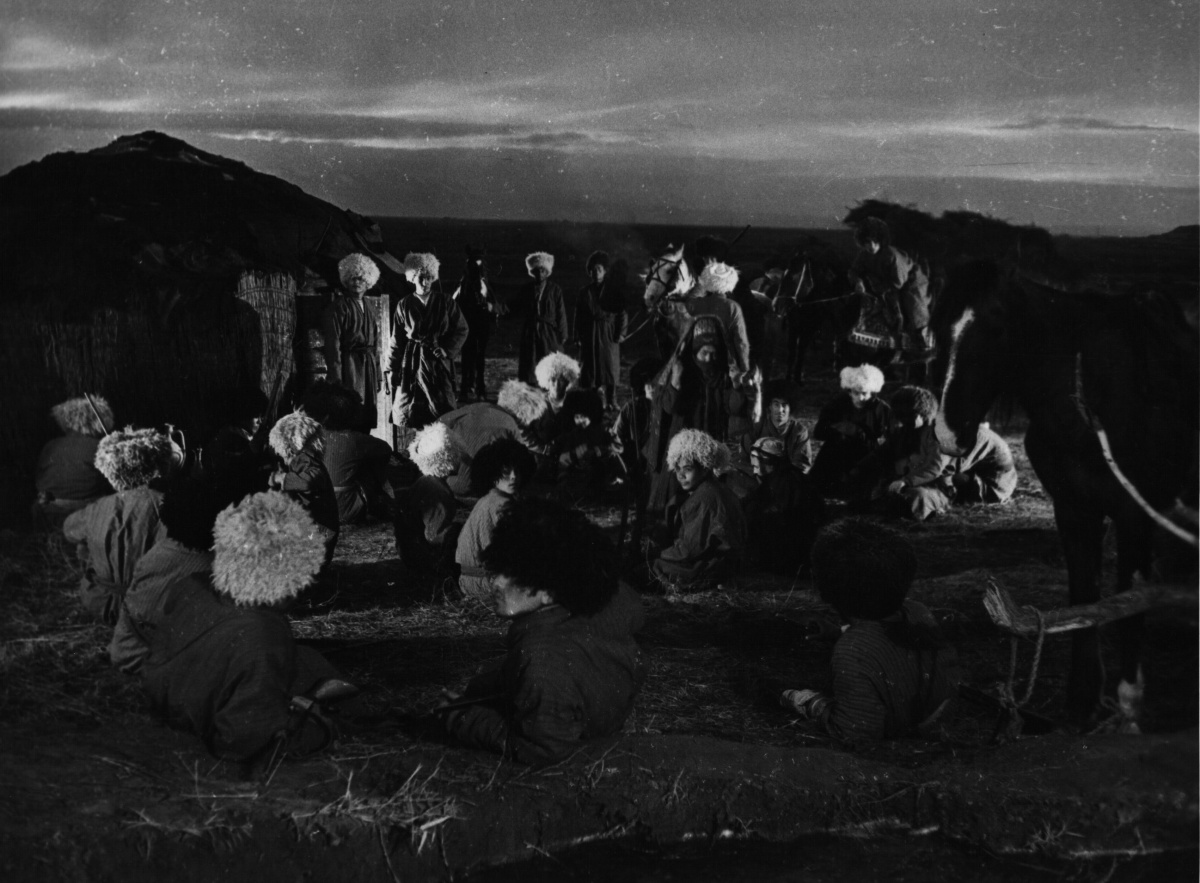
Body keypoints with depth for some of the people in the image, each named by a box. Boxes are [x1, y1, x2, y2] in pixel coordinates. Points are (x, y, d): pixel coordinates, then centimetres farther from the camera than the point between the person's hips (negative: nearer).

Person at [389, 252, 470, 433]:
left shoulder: (446, 304, 4)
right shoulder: (403, 306, 4)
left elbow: (461, 329, 9)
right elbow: (396, 342, 6)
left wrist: (447, 349, -6)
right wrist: (393, 372, 3)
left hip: (439, 362, 0)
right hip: (412, 362, 0)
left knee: (443, 411, -2)